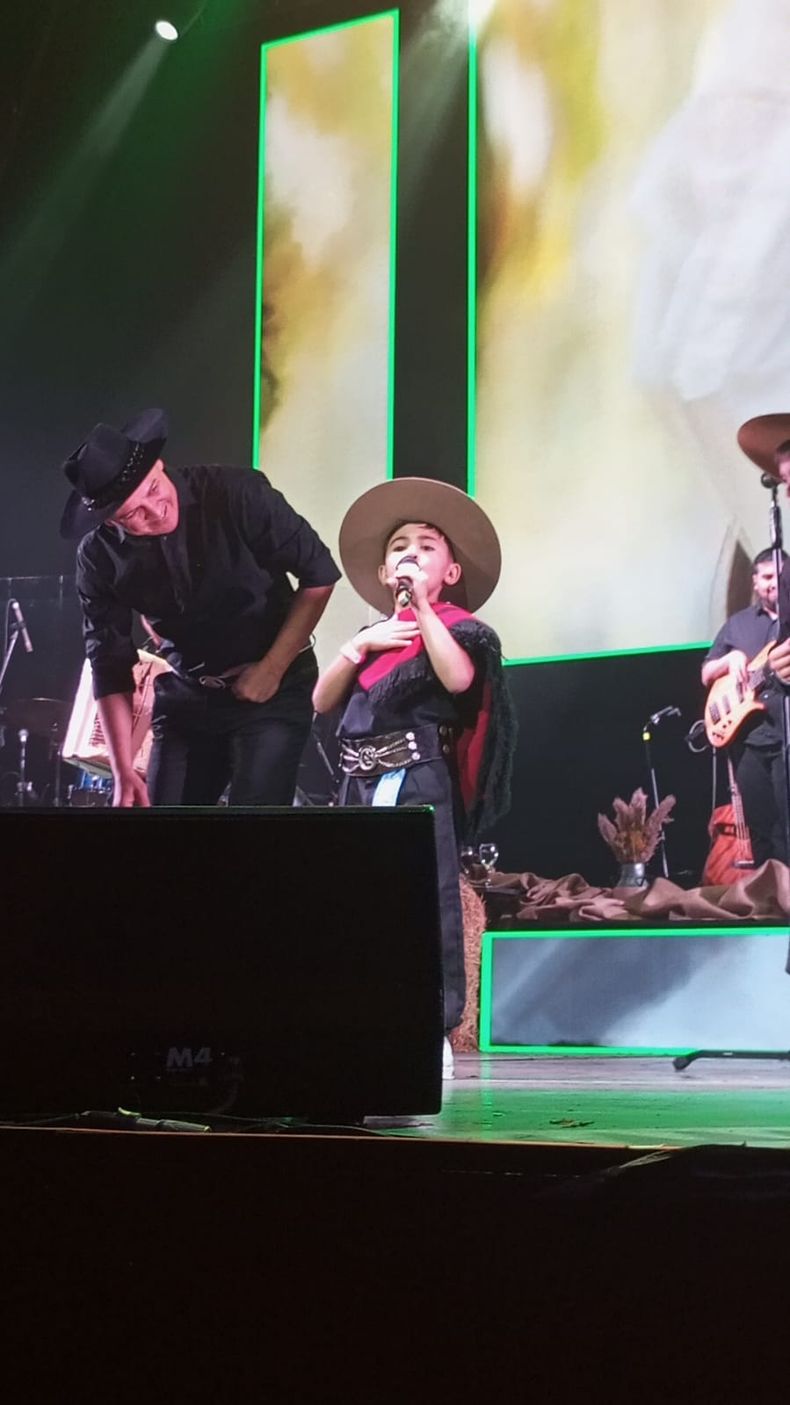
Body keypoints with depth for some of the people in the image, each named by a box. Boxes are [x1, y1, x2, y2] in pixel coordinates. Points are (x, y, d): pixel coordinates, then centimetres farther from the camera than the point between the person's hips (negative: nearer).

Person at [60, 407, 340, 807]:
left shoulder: (235, 494, -22)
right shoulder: (99, 557, -12)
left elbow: (318, 574, -12)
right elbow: (110, 666, -5)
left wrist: (272, 669, -13)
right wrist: (123, 771, -12)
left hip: (273, 690, -3)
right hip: (184, 697, 4)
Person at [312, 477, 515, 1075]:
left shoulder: (455, 626, 4)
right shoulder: (374, 634, 21)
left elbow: (458, 678, -18)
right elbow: (322, 701, 13)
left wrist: (423, 608, -14)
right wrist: (360, 644, 0)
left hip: (419, 780, -6)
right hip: (363, 783, 7)